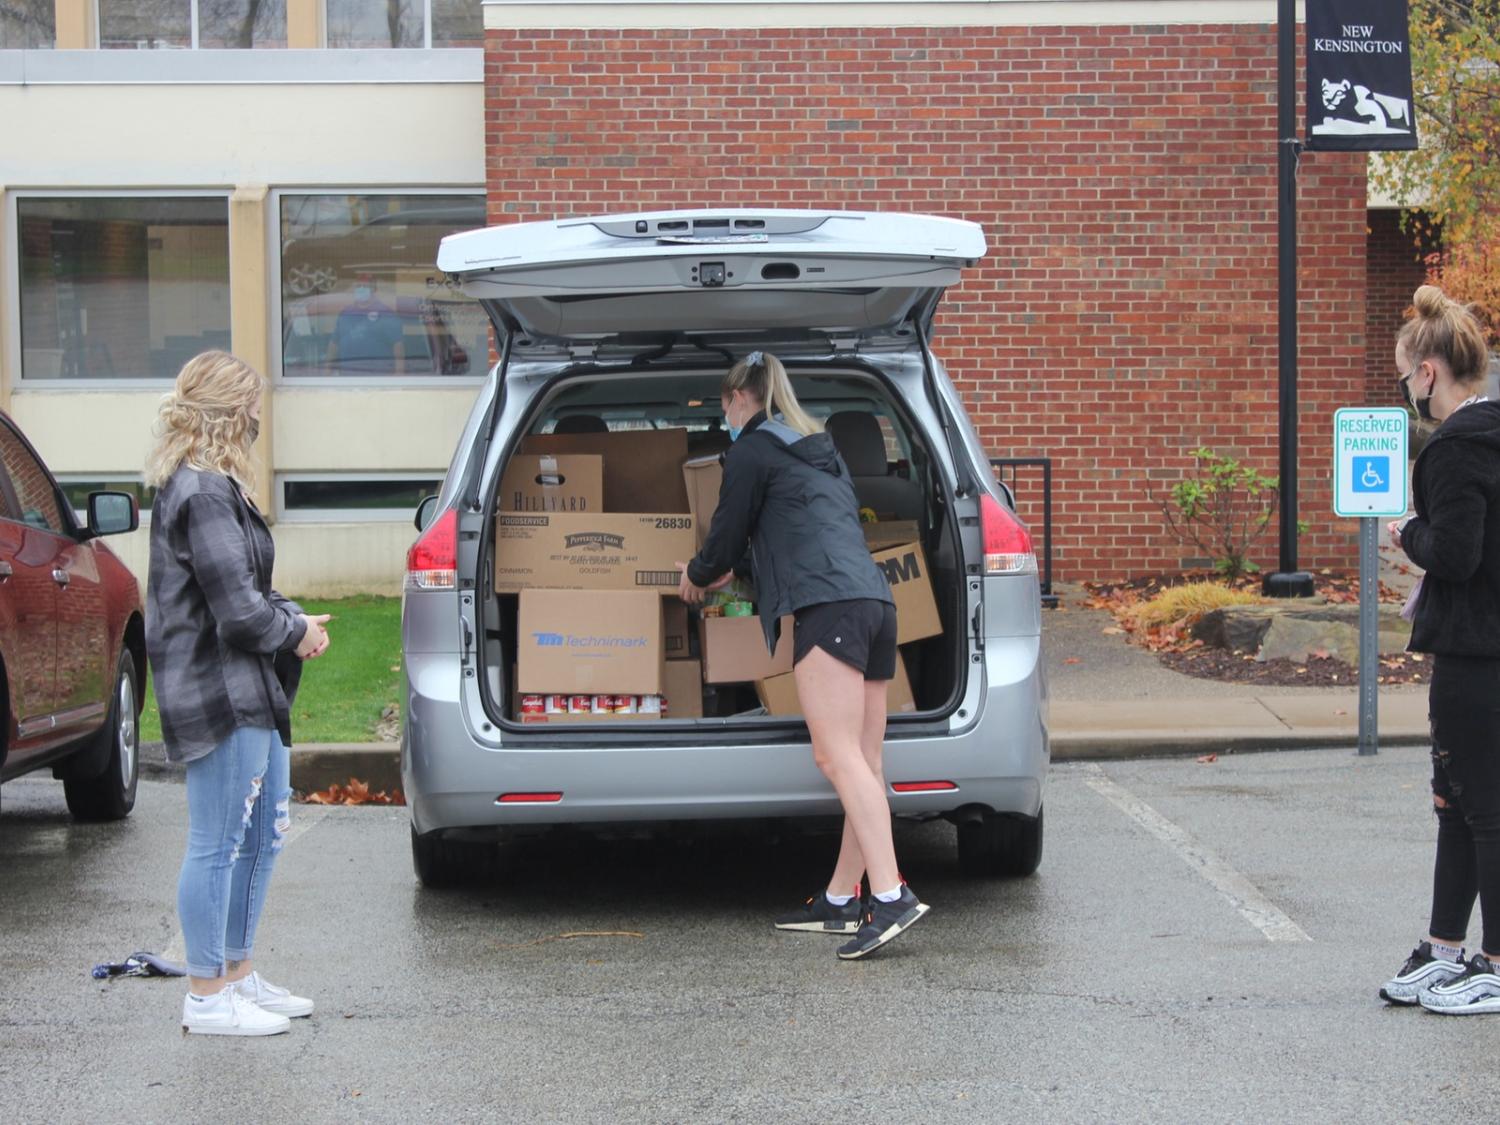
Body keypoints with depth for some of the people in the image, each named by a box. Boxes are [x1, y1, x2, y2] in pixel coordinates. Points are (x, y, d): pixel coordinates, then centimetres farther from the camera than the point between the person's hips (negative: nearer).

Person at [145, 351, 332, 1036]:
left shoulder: (205, 486, 14)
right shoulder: (203, 495, -19)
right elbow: (239, 613, -21)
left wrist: (293, 618, 4)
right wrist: (296, 632, -4)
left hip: (249, 695, 11)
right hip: (221, 696, -11)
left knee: (264, 834, 19)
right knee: (217, 845, -2)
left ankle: (237, 975, 29)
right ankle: (207, 997, 8)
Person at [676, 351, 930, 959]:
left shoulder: (753, 448, 4)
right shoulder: (819, 450, 31)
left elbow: (730, 529, 8)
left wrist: (697, 575, 29)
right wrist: (734, 569, 54)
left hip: (830, 606, -9)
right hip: (875, 602, 9)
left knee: (838, 755, -16)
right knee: (863, 761, 6)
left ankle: (890, 896, -27)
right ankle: (840, 900, 10)